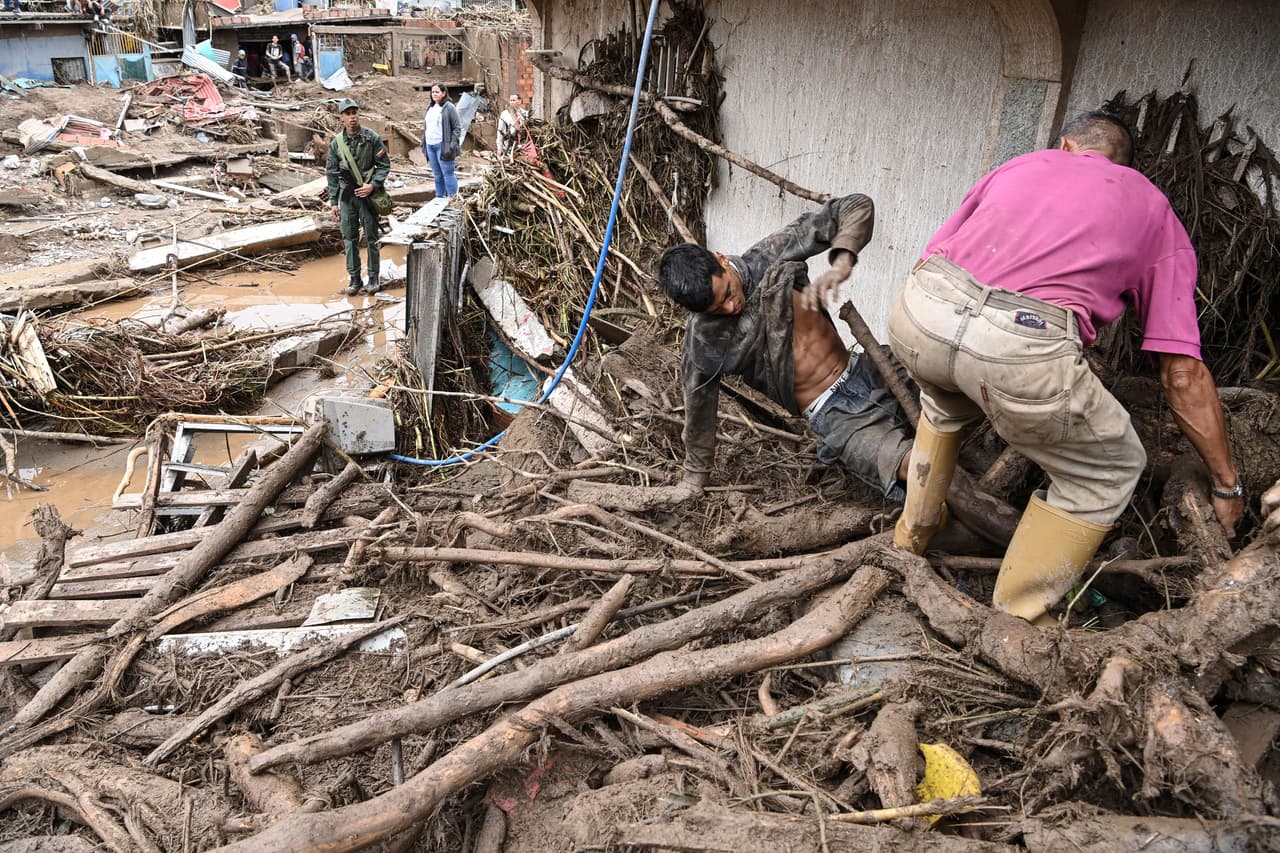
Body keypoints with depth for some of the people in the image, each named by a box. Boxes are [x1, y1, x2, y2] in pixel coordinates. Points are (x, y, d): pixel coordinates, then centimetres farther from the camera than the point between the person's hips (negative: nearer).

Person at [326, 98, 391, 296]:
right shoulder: (336, 143, 3)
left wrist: (373, 185, -15)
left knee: (371, 237, 2)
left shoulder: (372, 138, -4)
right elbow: (332, 173, 7)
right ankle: (354, 279, 12)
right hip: (347, 195, 3)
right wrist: (333, 201, 4)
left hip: (368, 193, -2)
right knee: (349, 238, 5)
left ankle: (373, 278, 12)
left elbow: (384, 164, -1)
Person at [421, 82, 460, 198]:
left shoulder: (449, 107, -6)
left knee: (447, 173, -6)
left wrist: (453, 145, -15)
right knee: (437, 174, 13)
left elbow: (457, 128, -9)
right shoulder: (430, 108, 16)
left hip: (443, 146, -7)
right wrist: (424, 144, 15)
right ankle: (439, 197, 20)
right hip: (430, 145, 7)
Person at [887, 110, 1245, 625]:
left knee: (947, 399, 41)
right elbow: (1184, 375, 19)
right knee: (1107, 472, 24)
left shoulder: (1021, 164, 32)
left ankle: (913, 533, 52)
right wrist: (1227, 486, 29)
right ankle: (1014, 624, 28)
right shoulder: (1155, 211, 25)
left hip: (917, 312, 4)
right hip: (1023, 350, -4)